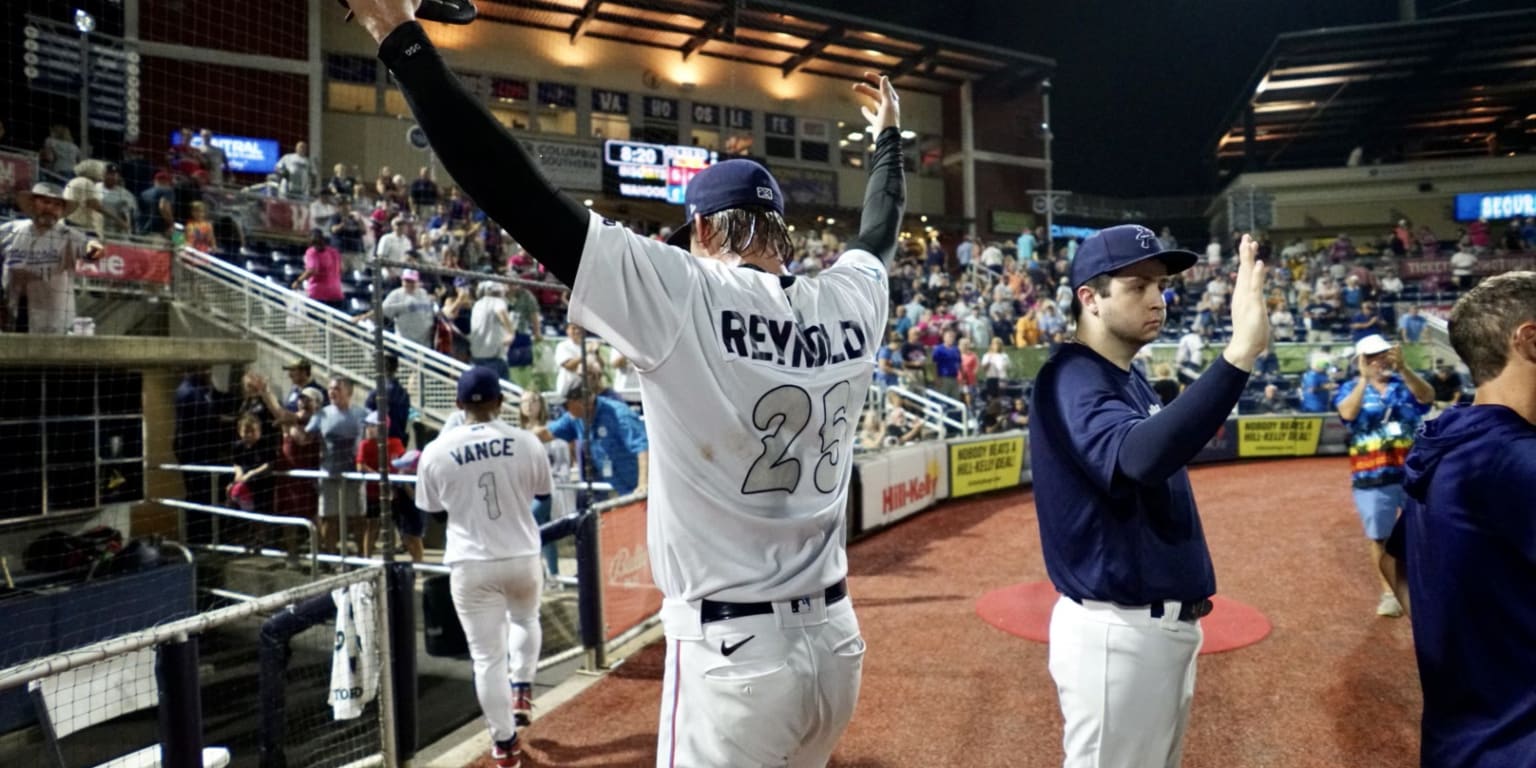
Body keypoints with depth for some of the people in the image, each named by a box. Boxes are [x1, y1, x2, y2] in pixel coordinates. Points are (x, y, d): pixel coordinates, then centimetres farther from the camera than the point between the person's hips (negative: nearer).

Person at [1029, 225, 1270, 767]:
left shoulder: (1134, 382, 11)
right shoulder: (1073, 379, -20)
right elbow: (1137, 457, -40)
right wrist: (1240, 352, -45)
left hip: (1169, 622, 10)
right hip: (1117, 630, -10)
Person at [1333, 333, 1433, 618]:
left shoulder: (1405, 383, 5)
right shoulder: (1350, 388, 0)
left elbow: (1428, 396, -16)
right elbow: (1348, 413, -20)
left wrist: (1403, 368, -29)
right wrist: (1365, 378, -23)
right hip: (1372, 478, -1)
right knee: (1380, 538, 7)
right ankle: (1389, 592, 21)